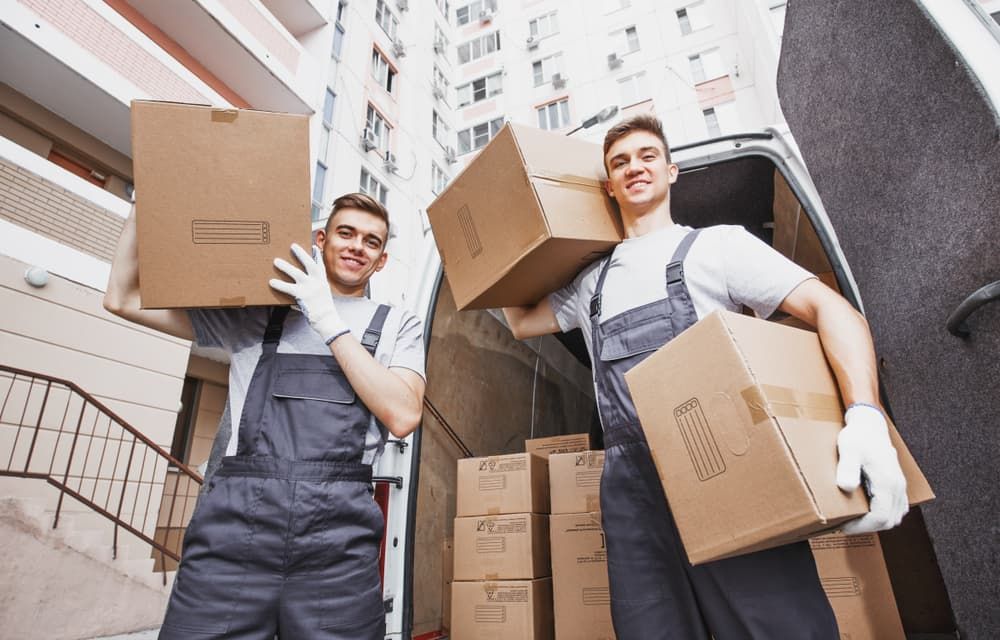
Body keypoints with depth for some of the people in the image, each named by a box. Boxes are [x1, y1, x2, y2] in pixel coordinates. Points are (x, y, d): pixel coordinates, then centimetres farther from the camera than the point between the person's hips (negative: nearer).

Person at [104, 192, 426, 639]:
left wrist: (330, 323, -6)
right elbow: (125, 299, 18)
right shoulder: (254, 313, 15)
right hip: (233, 524, 2)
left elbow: (403, 416, -5)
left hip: (338, 537, -1)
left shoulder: (397, 326, 10)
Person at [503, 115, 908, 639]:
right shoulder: (591, 282, 22)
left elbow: (829, 307, 0)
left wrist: (865, 414, -17)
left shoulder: (716, 243, 9)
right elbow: (522, 323, 32)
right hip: (632, 487, 4)